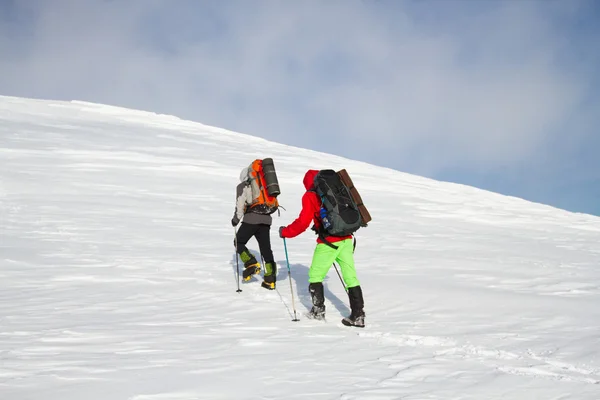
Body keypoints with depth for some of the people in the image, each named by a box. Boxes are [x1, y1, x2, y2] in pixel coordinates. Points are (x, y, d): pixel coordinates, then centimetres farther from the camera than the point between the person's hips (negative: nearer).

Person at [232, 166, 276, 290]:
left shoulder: (243, 186, 5)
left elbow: (240, 205, -5)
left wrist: (236, 218, 4)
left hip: (251, 219, -5)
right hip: (266, 220, 5)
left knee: (239, 242, 13)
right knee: (266, 249, 7)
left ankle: (251, 264, -6)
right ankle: (270, 280, 1)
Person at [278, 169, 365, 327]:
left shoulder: (310, 196, -1)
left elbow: (303, 222, -6)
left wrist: (285, 232, 8)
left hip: (328, 242, -5)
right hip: (346, 240, 5)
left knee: (315, 275, 13)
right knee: (351, 277, 7)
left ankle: (318, 310, 15)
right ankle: (358, 316, 5)